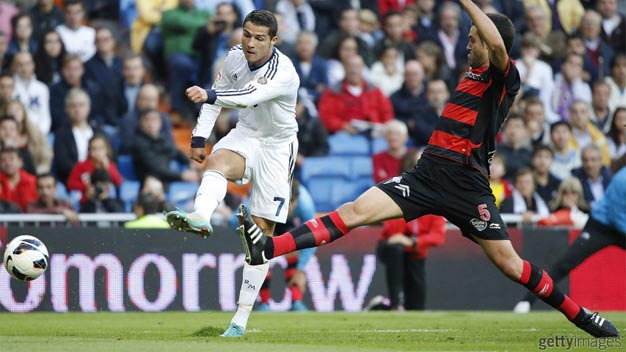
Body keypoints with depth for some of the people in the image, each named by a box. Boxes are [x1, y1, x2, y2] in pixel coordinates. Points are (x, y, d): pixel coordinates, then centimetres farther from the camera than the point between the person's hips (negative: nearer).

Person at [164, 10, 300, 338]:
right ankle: (199, 218, -66)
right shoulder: (236, 56, -6)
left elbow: (250, 97, -43)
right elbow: (219, 93, 9)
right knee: (217, 161, -33)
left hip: (277, 147, -4)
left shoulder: (283, 73, -26)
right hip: (245, 135, 4)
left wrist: (208, 95, -59)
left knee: (262, 230, -5)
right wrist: (199, 138, 1)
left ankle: (241, 317, -1)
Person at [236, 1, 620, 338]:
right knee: (354, 212, -8)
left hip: (466, 183, -7)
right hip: (429, 173, 7)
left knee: (508, 261, -6)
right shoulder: (473, 75, 19)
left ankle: (582, 316, 12)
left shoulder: (505, 77, -6)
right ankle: (267, 249, -19)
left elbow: (497, 44, -27)